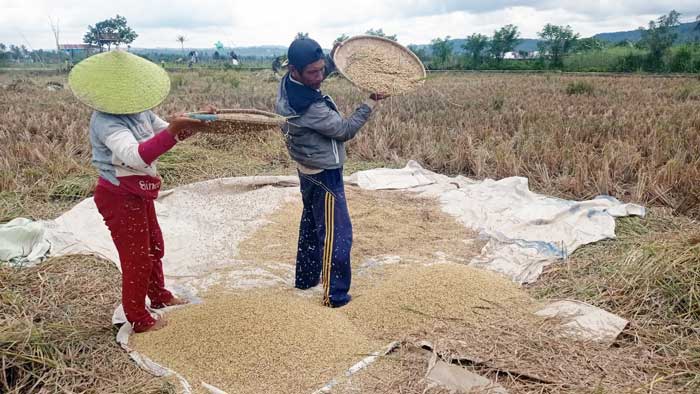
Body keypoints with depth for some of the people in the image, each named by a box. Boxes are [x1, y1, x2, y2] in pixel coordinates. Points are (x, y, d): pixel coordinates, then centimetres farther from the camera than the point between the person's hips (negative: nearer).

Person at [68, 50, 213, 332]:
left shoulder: (139, 112, -1)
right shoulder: (107, 121, -27)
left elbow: (170, 134, 11)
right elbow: (137, 156, -43)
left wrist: (197, 122, -7)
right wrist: (172, 130, -53)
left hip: (139, 194, 9)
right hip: (119, 197, -9)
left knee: (154, 246, 23)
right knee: (137, 258, 3)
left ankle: (159, 296, 45)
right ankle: (139, 320, 21)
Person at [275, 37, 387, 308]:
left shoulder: (288, 83, -4)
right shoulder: (310, 106, -31)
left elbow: (321, 67, 16)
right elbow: (345, 131, -20)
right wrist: (370, 103, -10)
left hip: (308, 169, 10)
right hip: (325, 176, -10)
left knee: (311, 225, 23)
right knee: (337, 234, -1)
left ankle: (306, 278, 39)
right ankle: (335, 295, 7)